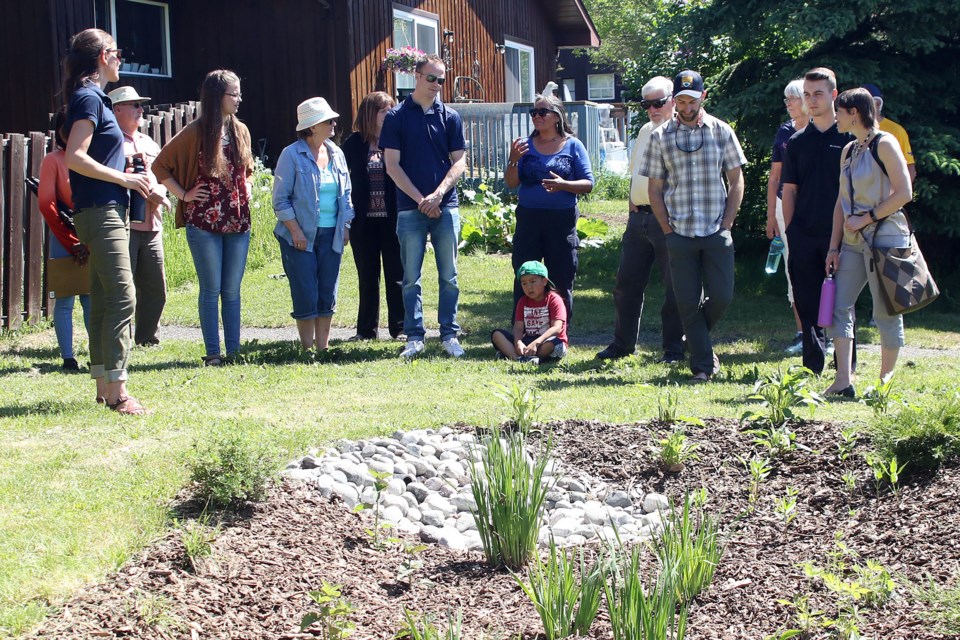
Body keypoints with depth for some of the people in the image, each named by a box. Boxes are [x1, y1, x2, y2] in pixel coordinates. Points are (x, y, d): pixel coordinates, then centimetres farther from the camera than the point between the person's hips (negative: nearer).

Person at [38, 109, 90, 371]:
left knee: (91, 297, 4)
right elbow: (46, 204, -6)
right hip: (64, 237, -3)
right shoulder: (53, 160, -1)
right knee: (65, 299, -1)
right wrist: (71, 242, -10)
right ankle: (68, 357, 1)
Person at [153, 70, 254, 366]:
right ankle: (213, 353, 4)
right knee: (211, 290, -1)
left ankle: (234, 350, 11)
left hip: (238, 222, 5)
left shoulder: (240, 131, 11)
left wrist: (245, 193, 12)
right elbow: (160, 165, -3)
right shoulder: (196, 132, -6)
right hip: (204, 222, -5)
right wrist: (184, 195, -5)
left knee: (232, 290, 7)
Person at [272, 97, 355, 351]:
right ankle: (307, 349, 5)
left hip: (331, 235, 5)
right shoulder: (291, 155, -7)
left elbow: (346, 194, 16)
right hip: (301, 236, -5)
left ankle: (323, 347, 15)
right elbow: (280, 199, -8)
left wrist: (345, 226, 7)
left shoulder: (336, 154, 9)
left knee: (328, 294, 6)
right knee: (306, 296, -4)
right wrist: (295, 230, -14)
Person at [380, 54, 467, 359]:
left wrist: (438, 195, -10)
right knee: (411, 277, 2)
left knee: (449, 276, 3)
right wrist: (421, 199, -8)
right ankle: (414, 337, 7)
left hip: (445, 206, 1)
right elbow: (392, 165, -2)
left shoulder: (450, 117, 8)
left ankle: (449, 335, 10)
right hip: (410, 208, -1)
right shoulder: (397, 116, 2)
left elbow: (459, 162, 4)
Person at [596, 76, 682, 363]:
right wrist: (633, 204, 15)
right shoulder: (645, 131, 17)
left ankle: (674, 348, 9)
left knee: (674, 287, 0)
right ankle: (622, 344, 20)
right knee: (626, 283, 10)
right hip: (639, 217, 7)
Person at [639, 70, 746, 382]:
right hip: (680, 234, 0)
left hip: (717, 231, 0)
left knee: (721, 296, -3)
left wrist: (727, 224, 0)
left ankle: (698, 337, 27)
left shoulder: (721, 131, 4)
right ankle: (702, 364, 9)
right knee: (688, 301, -1)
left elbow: (736, 181, 8)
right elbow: (654, 189, 6)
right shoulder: (660, 137, 3)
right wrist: (668, 230, -1)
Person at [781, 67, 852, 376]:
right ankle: (813, 367, 15)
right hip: (804, 235, 3)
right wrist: (789, 232, 5)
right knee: (807, 302, 6)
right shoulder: (797, 142, 11)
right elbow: (789, 190, 12)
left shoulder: (850, 136, 1)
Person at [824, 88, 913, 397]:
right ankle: (843, 382, -4)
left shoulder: (885, 144, -8)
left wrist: (867, 218, -14)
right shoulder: (849, 151, 15)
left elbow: (904, 193, -15)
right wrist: (834, 247, 10)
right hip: (854, 241, 8)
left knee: (886, 312, 0)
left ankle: (885, 380, 11)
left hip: (885, 236, -8)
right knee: (838, 307, -2)